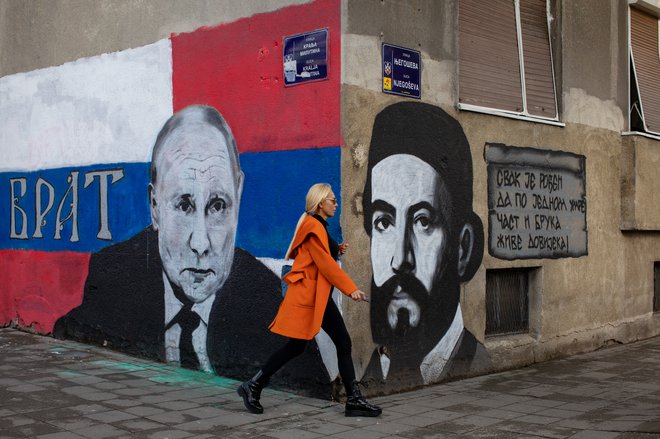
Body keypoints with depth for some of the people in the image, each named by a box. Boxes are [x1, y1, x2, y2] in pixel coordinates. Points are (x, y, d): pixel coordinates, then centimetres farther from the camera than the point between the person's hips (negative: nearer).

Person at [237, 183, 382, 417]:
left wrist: (336, 250, 7)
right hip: (306, 294, -10)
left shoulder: (319, 227, 18)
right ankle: (253, 386, 10)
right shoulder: (313, 227, -13)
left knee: (343, 343, 4)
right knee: (295, 346, -4)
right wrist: (351, 288, -20)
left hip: (320, 296, 10)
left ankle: (354, 400, 6)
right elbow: (325, 264, -19)